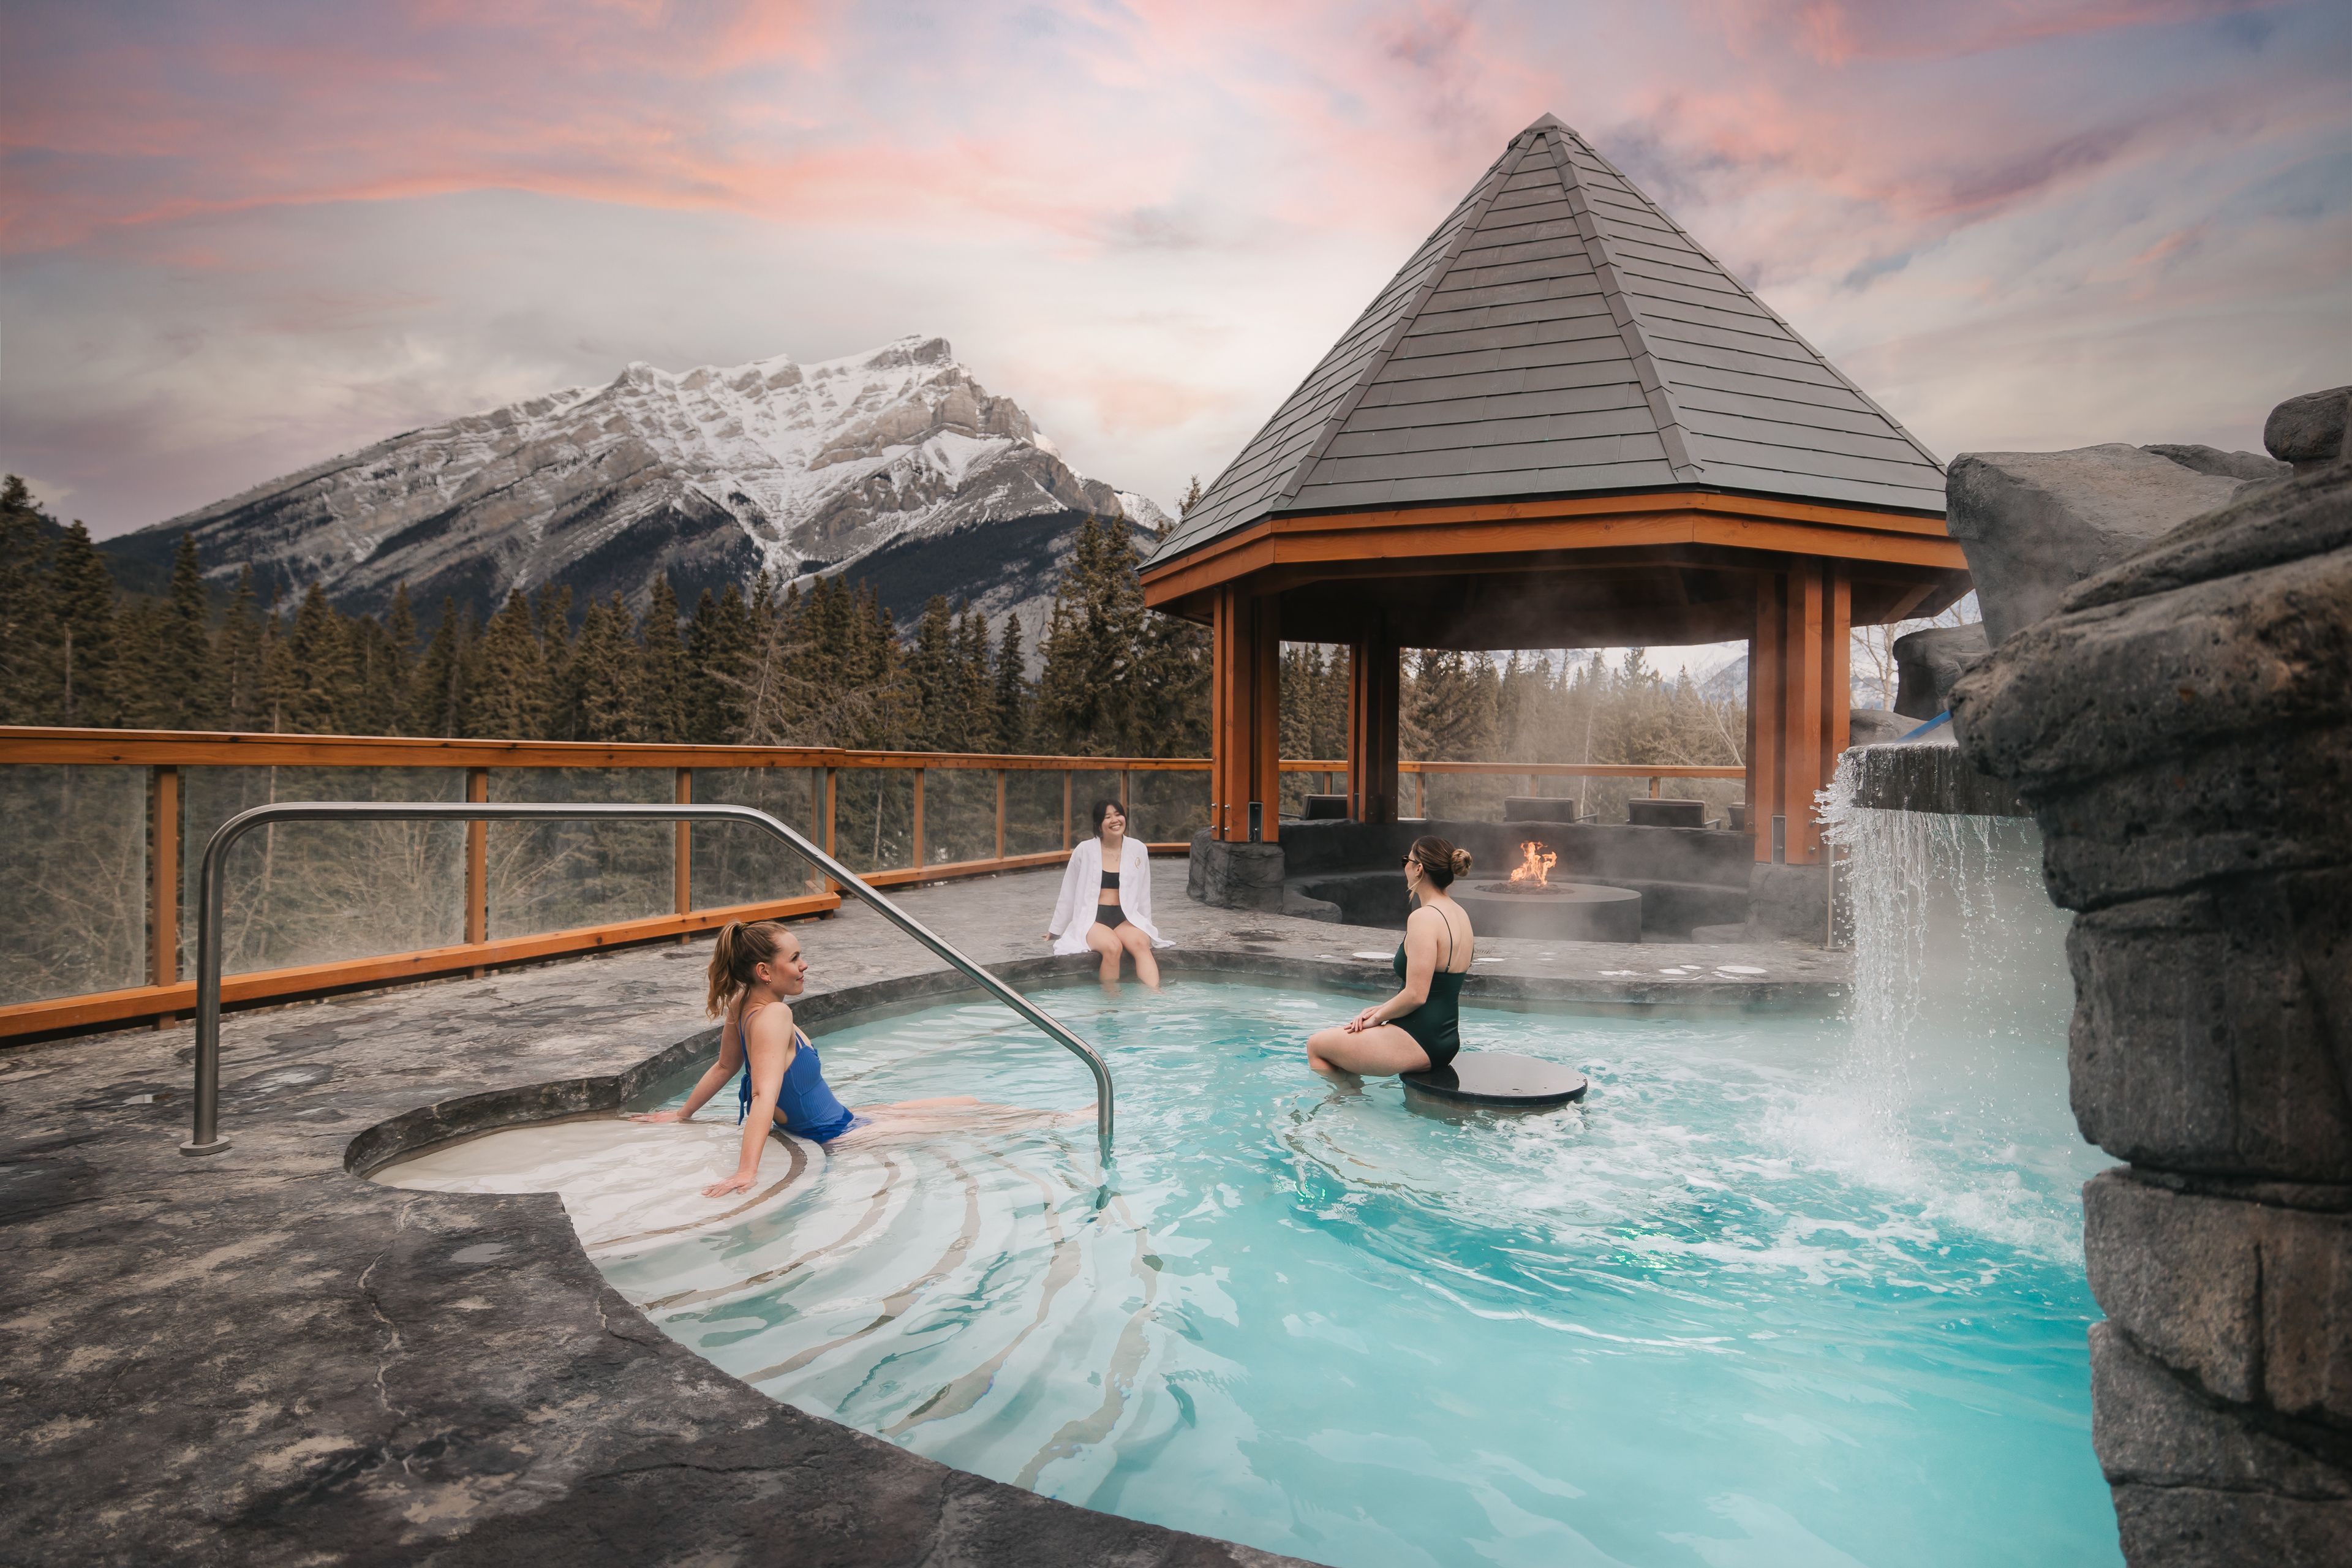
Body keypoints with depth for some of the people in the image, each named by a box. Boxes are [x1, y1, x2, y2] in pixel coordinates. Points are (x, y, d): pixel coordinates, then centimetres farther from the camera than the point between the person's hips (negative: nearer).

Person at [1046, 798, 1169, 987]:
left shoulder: (1138, 849, 5)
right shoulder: (1085, 850, 0)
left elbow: (1144, 894, 16)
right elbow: (1068, 894, 10)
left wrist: (1146, 926, 18)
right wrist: (1055, 930, 17)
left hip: (1126, 918, 2)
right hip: (1092, 919, -2)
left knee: (1141, 943, -31)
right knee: (1113, 947, -34)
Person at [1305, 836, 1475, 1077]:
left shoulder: (1424, 918, -20)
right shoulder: (1460, 914, 10)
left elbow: (1416, 996, -23)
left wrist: (1376, 1017, -7)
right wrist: (1381, 1010, 11)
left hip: (1419, 1044, -10)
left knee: (1316, 1045, 5)